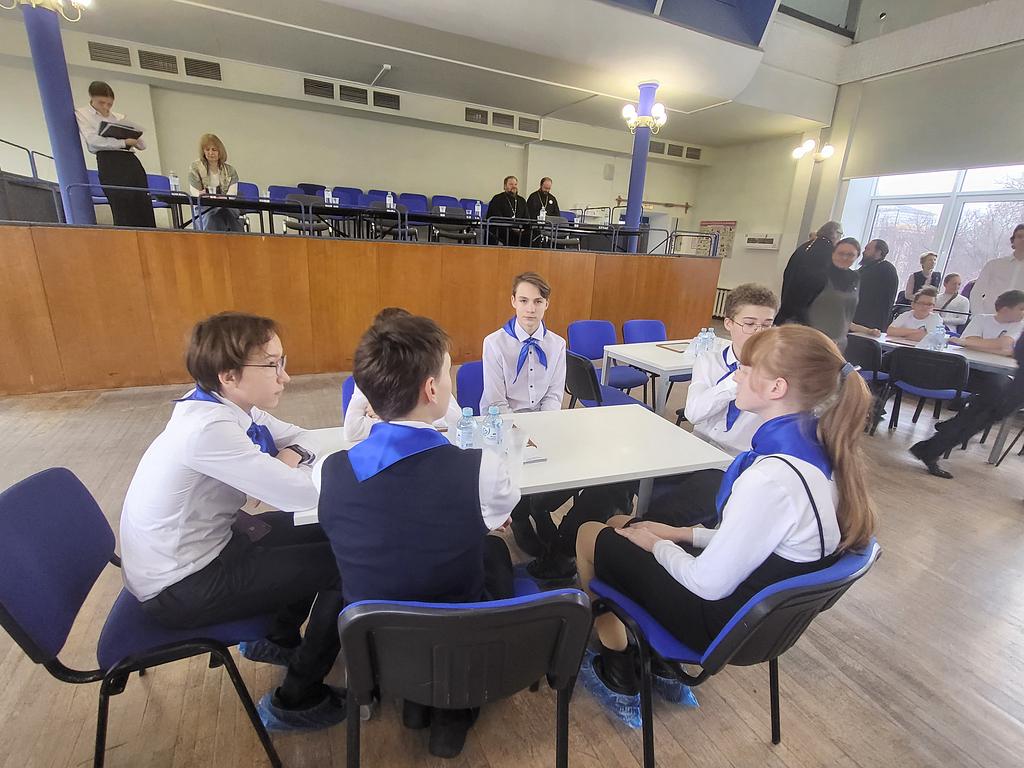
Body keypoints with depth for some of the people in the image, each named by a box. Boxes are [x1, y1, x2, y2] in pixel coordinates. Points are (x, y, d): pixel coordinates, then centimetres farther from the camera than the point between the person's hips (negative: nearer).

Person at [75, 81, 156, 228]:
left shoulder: (119, 117, 24)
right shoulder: (82, 113, 12)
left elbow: (142, 145, 17)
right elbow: (93, 140, -4)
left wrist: (133, 138, -4)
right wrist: (123, 142, -8)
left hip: (131, 161, 4)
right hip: (109, 162, -4)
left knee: (145, 211, -9)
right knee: (124, 213, -16)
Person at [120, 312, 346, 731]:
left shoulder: (227, 404, -5)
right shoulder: (208, 428, -31)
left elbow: (296, 437, 9)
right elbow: (303, 495, -32)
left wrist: (290, 456, -14)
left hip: (207, 542, 8)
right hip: (179, 587, -8)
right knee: (348, 564, -10)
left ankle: (277, 640, 30)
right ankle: (295, 702, 11)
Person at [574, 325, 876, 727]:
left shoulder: (772, 477, -34)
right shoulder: (816, 450, -6)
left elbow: (709, 584, -25)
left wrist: (658, 544, -7)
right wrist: (683, 533, 4)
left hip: (724, 618, -8)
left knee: (591, 536, 6)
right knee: (620, 524, 19)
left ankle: (617, 675, 25)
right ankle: (657, 663, 25)